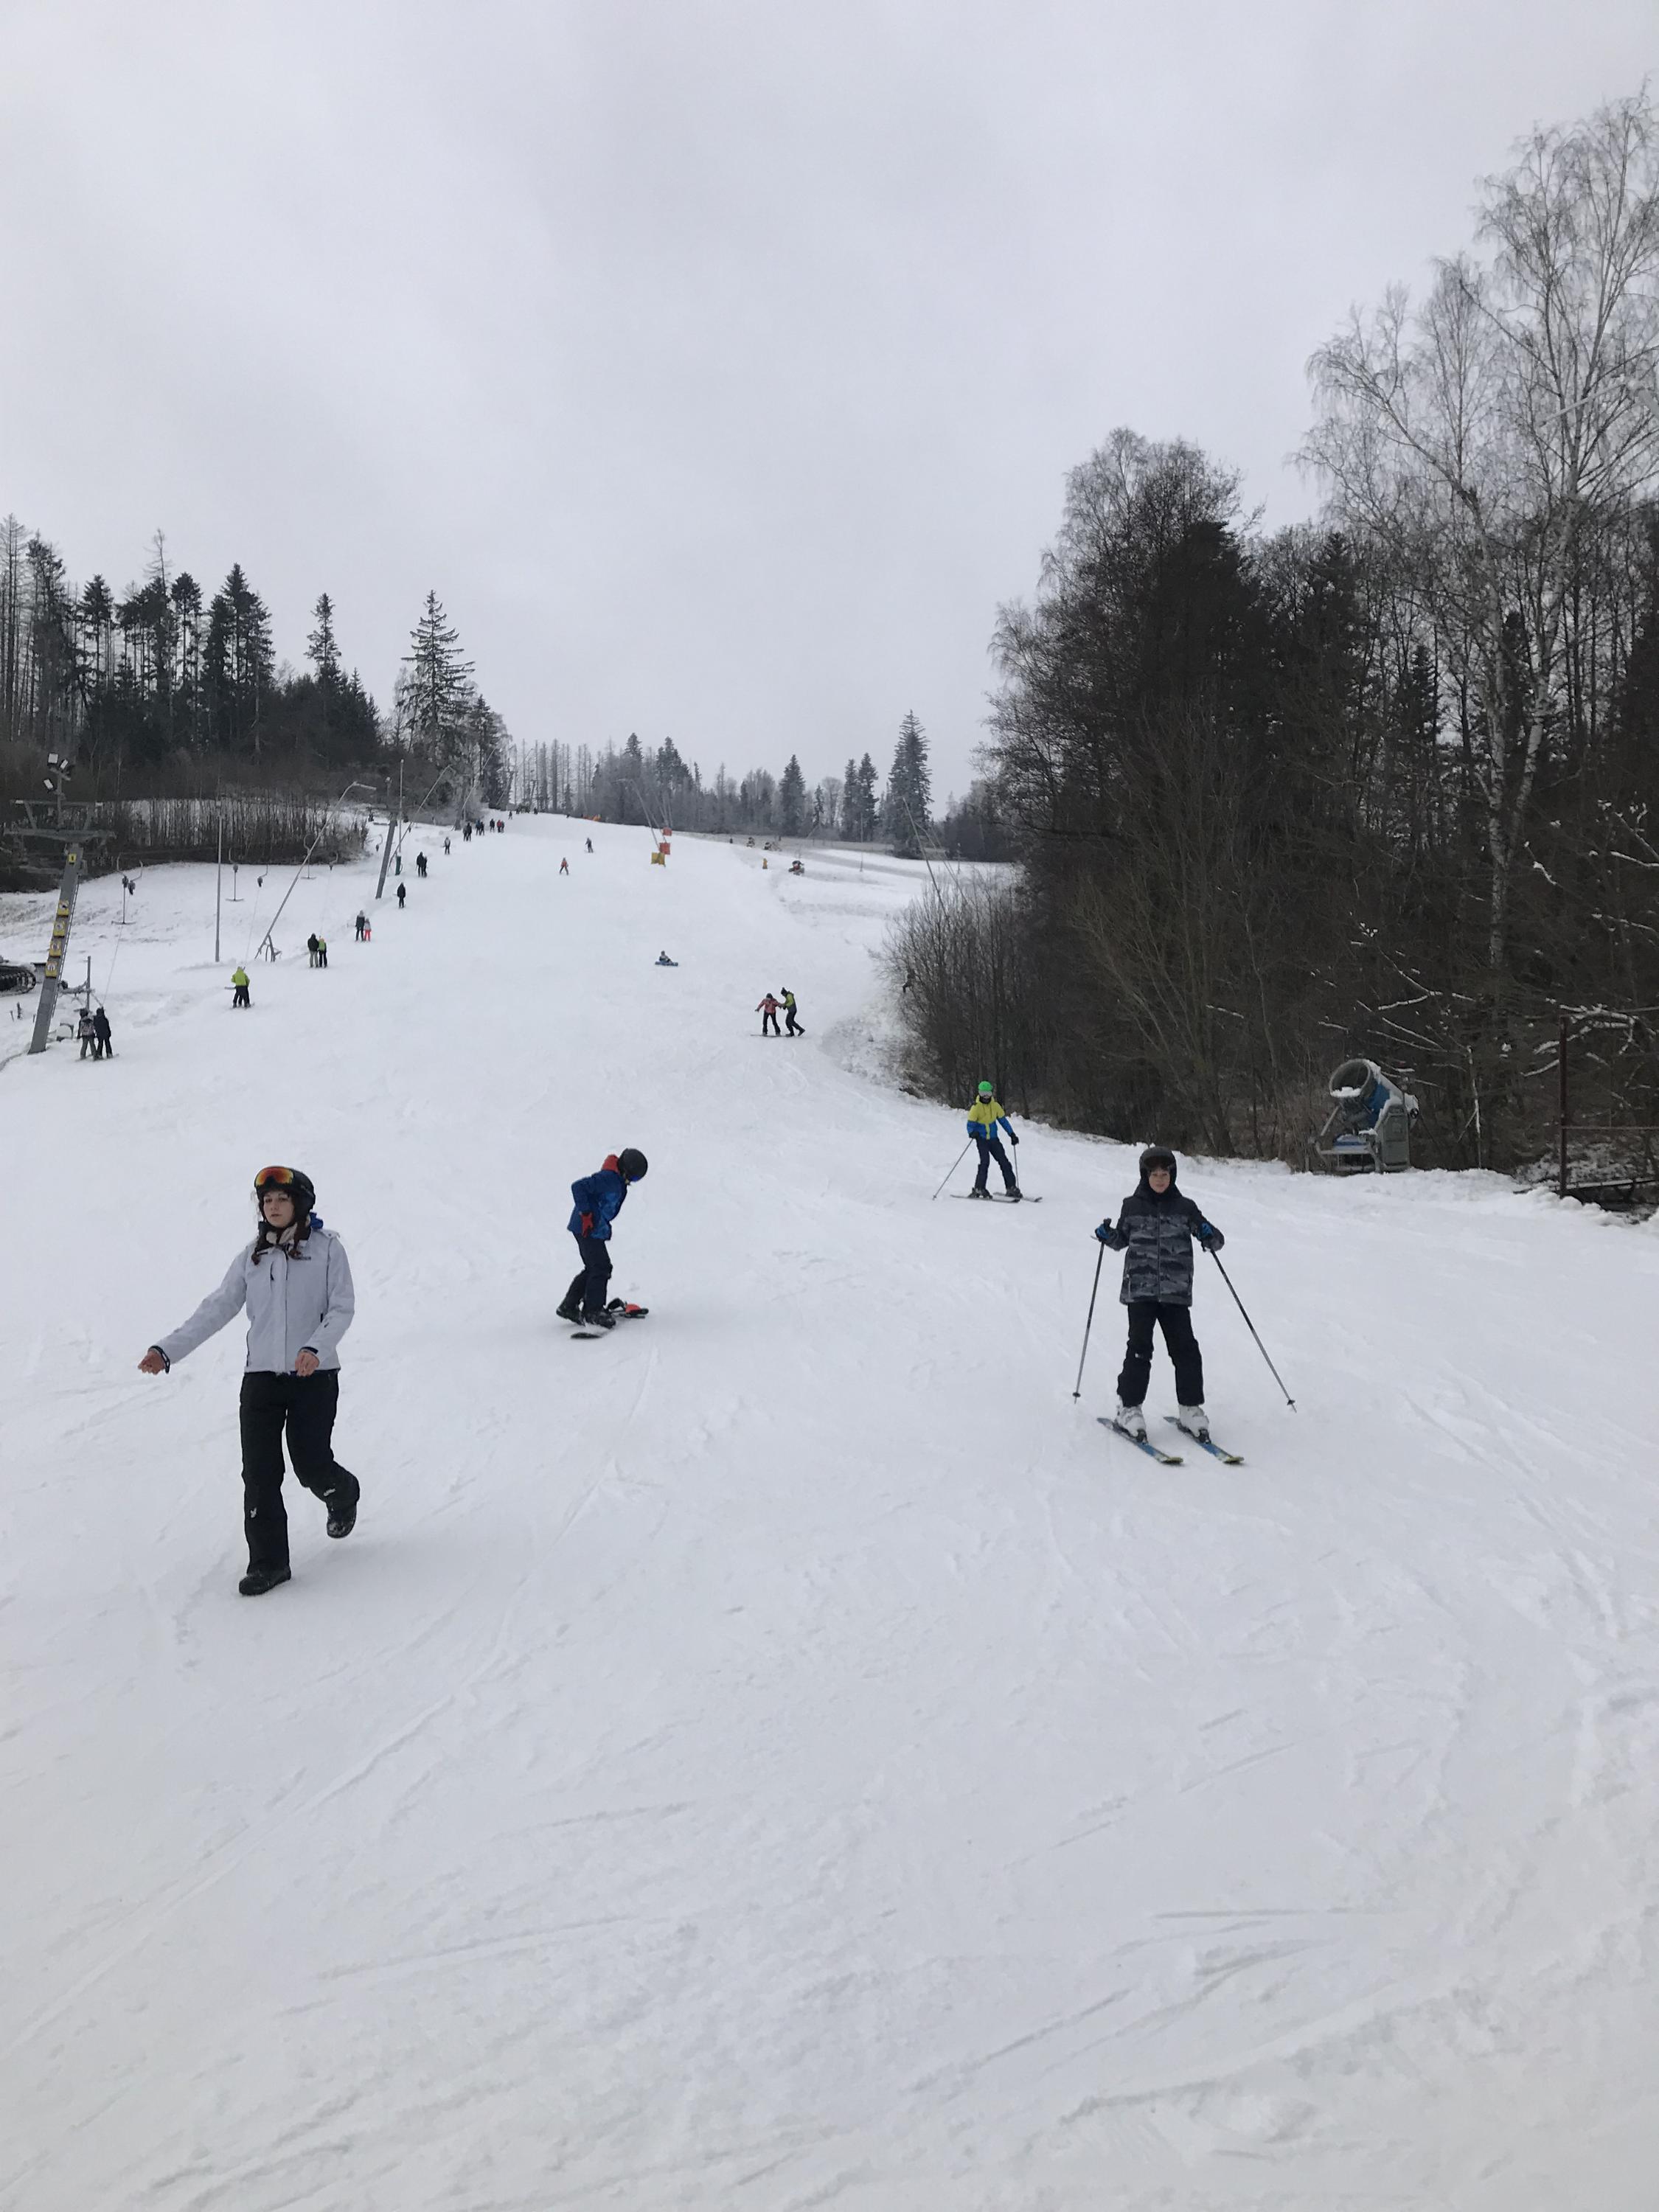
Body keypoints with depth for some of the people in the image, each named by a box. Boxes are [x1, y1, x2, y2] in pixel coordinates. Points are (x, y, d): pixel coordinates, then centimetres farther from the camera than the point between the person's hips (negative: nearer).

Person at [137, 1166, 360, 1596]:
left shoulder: (327, 1249, -2)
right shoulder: (251, 1259, 9)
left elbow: (342, 1308, -6)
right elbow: (217, 1309, 8)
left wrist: (316, 1348, -23)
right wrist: (168, 1350, -2)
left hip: (314, 1376, -3)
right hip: (261, 1377, 3)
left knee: (311, 1466, -2)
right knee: (259, 1472, -3)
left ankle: (343, 1493, 34)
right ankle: (268, 1563, 7)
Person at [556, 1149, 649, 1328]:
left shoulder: (618, 1180, 10)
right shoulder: (608, 1178, -22)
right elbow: (578, 1187, -26)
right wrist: (586, 1214, -24)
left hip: (595, 1228, 10)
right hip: (588, 1228, -10)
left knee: (593, 1269, 14)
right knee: (601, 1268, -7)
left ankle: (569, 1306, 20)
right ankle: (593, 1312, -1)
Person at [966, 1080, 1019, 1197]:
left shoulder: (995, 1106, 4)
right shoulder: (976, 1107, -8)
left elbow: (1003, 1120, 13)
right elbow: (970, 1125, -9)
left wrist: (1012, 1134, 5)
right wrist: (973, 1133, -32)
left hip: (994, 1139, 4)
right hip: (982, 1139, -4)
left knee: (1004, 1161, -1)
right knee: (985, 1161, -20)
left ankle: (1011, 1187, 5)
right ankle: (979, 1189, -17)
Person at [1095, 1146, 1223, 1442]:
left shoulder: (1184, 1207, 6)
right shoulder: (1132, 1206, 7)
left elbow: (1215, 1240, 8)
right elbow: (1122, 1239, 20)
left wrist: (1209, 1235, -15)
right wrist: (1107, 1235, -1)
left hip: (1176, 1292, 1)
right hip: (1140, 1289, -1)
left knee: (1185, 1348, -1)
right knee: (1140, 1349, -6)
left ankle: (1190, 1408, 12)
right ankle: (1129, 1408, 4)